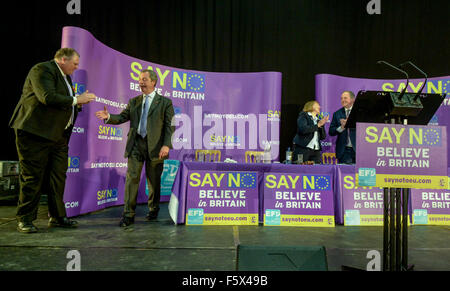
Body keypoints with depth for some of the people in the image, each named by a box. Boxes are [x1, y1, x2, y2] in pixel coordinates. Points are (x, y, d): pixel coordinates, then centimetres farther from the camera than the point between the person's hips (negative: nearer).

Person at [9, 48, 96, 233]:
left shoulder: (65, 77, 20)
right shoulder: (42, 70, -10)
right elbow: (48, 98, -24)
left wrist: (79, 103, 6)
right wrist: (76, 100, -17)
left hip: (58, 136, 9)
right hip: (36, 134, -9)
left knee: (58, 177, 9)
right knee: (32, 177, -2)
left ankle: (57, 217, 17)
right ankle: (24, 219, 10)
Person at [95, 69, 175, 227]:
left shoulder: (165, 102, 4)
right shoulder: (134, 101, 16)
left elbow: (170, 125, -3)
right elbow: (122, 117, 11)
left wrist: (166, 145, -14)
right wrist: (108, 117, -10)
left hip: (154, 146, -2)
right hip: (135, 144, 3)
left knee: (154, 180, 9)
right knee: (132, 177, -5)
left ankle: (153, 210, 28)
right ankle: (128, 214, 1)